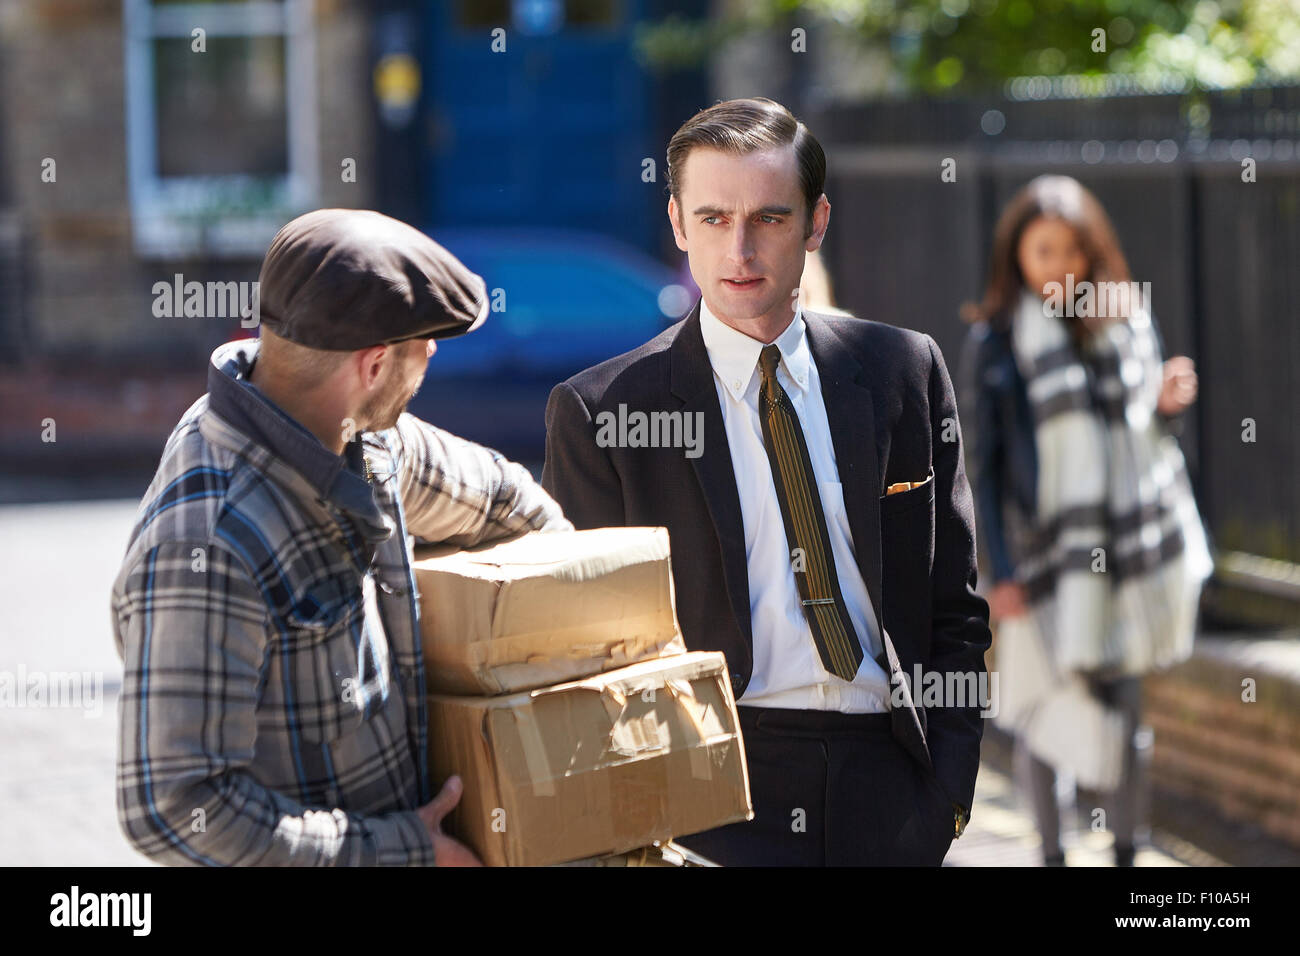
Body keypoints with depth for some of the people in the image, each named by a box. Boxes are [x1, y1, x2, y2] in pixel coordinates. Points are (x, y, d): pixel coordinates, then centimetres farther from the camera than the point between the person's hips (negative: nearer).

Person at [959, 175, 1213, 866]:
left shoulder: (1127, 318, 5)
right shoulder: (993, 342, -2)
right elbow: (984, 462, -1)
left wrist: (1168, 403, -8)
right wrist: (1001, 570, -6)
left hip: (1126, 548, 2)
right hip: (1044, 557, -2)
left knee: (1123, 710, 4)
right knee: (1043, 711, 0)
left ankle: (1126, 849, 14)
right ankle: (1051, 851, 14)